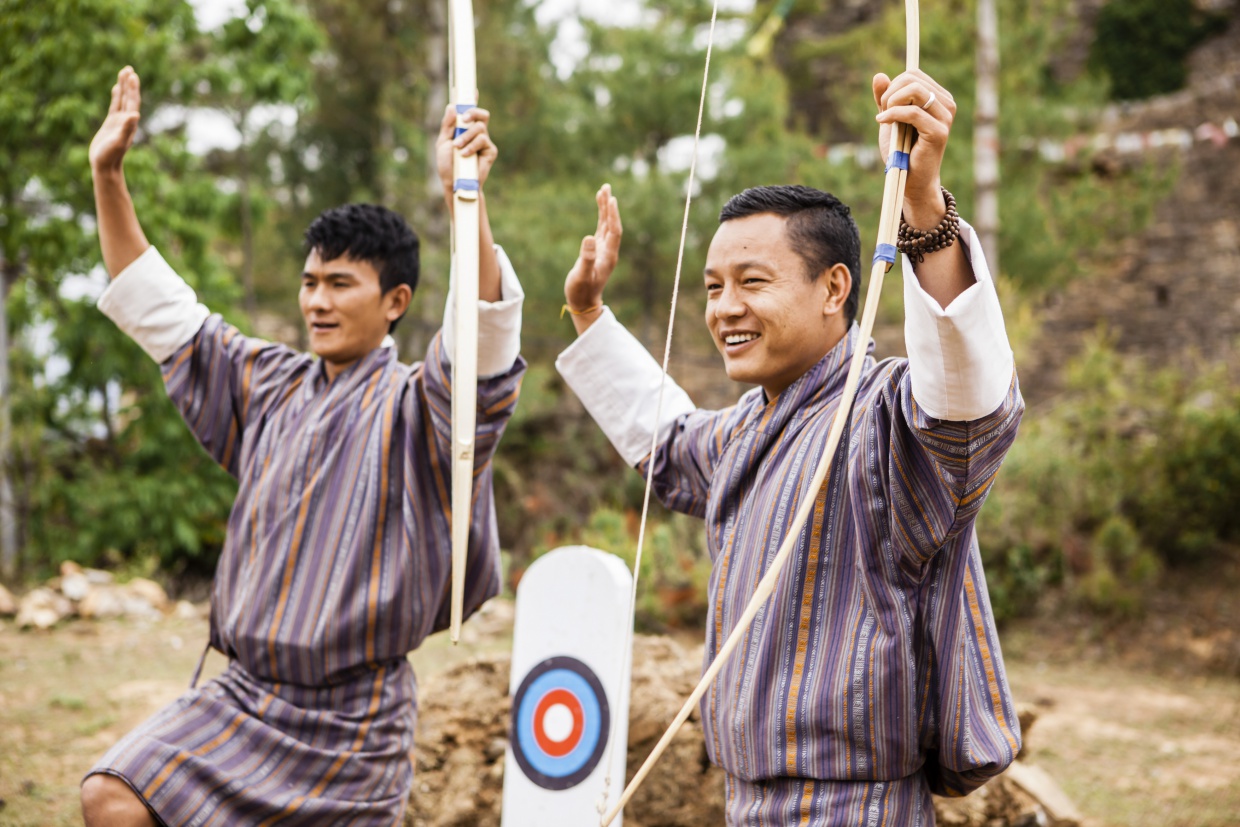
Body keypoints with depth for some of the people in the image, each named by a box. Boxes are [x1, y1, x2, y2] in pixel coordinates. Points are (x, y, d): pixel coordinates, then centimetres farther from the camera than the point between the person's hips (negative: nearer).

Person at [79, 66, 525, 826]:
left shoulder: (412, 407, -8)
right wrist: (108, 175, 11)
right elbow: (157, 308, 17)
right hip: (242, 696, 5)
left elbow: (483, 346, -30)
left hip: (351, 722, -5)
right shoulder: (269, 385, 9)